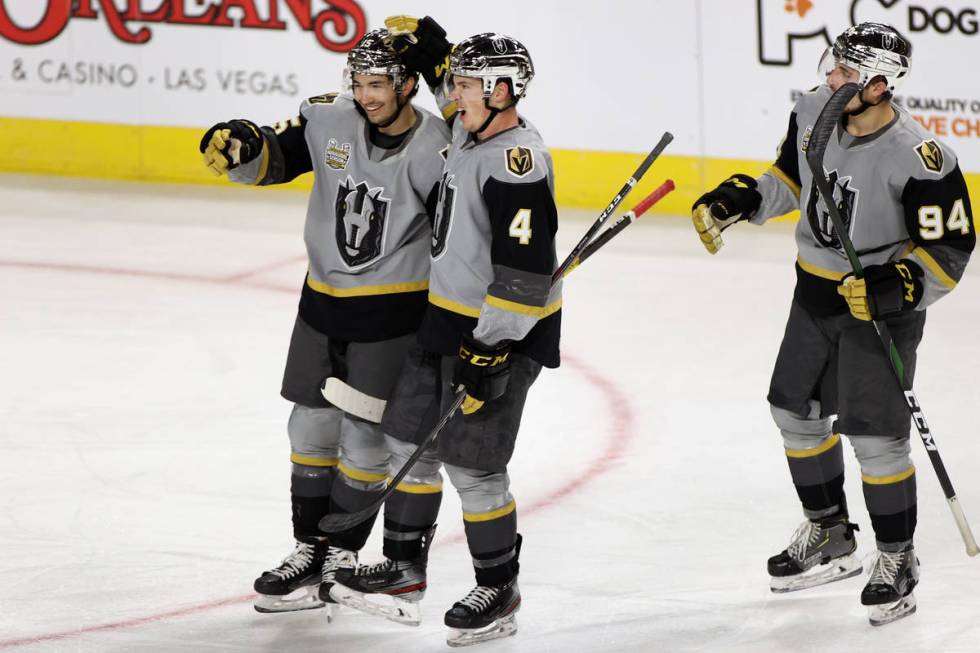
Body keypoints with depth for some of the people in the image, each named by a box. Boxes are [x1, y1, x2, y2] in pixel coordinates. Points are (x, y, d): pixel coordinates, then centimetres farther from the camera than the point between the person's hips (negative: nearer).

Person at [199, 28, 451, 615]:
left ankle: (340, 557, 13)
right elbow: (278, 158, 5)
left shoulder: (436, 154, -18)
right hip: (324, 301, 6)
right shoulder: (331, 120, -5)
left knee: (365, 434, -1)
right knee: (312, 427, 12)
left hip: (393, 311, -6)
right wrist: (242, 148, -18)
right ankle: (310, 551, 24)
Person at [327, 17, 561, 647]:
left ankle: (499, 590, 11)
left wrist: (491, 351, -26)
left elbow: (525, 270, -27)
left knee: (472, 464, -5)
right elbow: (458, 88, 30)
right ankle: (404, 572, 24)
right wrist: (426, 42, 13)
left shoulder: (518, 162, -25)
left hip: (505, 331, -10)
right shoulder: (473, 132, 4)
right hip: (448, 318, 10)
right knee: (411, 440, 14)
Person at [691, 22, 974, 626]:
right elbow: (790, 177, 12)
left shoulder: (919, 158, -27)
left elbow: (948, 249, -21)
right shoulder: (814, 112, -7)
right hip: (817, 294, 8)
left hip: (882, 305, -7)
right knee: (797, 410, 16)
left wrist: (895, 285, -33)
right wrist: (735, 201, -1)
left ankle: (897, 560, 11)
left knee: (874, 434, -8)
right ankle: (830, 539, 34)